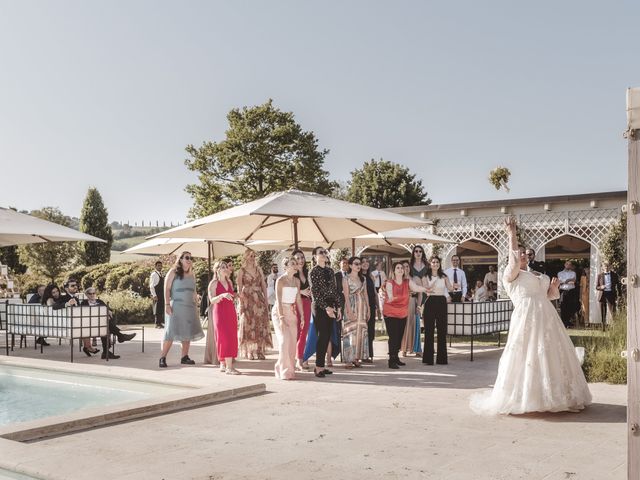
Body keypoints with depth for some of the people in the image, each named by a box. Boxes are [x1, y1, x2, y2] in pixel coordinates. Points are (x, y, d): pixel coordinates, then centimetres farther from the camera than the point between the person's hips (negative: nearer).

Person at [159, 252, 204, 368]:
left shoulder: (191, 274, 16)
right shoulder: (173, 272, -1)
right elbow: (167, 289, -6)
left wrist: (196, 305, 15)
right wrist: (167, 304, -15)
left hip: (190, 308, 6)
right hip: (176, 307, -6)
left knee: (188, 332, 6)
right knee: (171, 332, -9)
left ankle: (185, 357, 14)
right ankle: (162, 358, -5)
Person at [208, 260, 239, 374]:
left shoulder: (229, 282, 13)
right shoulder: (213, 283, -5)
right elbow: (212, 300, -19)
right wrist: (222, 295, -32)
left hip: (231, 312, 6)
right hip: (220, 312, -6)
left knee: (231, 338, 4)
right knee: (225, 338, -12)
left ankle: (223, 364, 12)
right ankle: (229, 367, -15)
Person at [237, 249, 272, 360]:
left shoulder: (258, 269, 12)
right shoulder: (241, 271, 1)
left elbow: (264, 285, 11)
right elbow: (239, 288, -4)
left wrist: (266, 299, 2)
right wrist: (241, 303, -12)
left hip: (259, 300, 4)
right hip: (247, 300, -3)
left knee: (260, 325, 0)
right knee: (249, 326, -2)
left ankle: (259, 351, 6)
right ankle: (250, 352, 4)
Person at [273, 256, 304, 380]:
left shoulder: (297, 281, 9)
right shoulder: (280, 280, -9)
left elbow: (298, 299, 13)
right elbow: (278, 300, -14)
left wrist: (301, 316, 9)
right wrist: (281, 318, -21)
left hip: (292, 313, 6)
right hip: (280, 311, -6)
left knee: (292, 341, 2)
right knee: (285, 340, -13)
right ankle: (284, 371, -6)